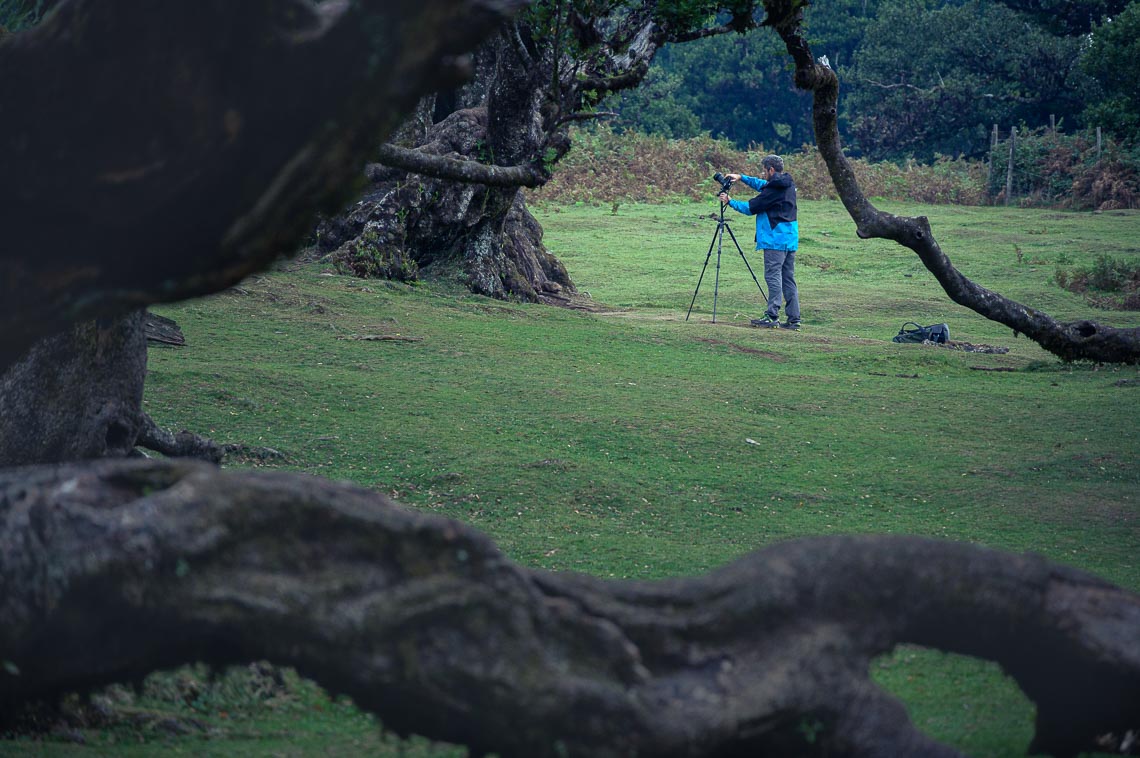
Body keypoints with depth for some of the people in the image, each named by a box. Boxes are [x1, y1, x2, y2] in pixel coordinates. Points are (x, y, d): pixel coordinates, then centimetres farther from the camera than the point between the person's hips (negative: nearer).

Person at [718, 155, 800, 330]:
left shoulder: (774, 189, -15)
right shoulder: (788, 184, 12)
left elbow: (751, 207, -8)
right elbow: (762, 185, 29)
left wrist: (730, 202, 5)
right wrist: (741, 177, 25)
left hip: (775, 240, -9)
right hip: (790, 239, 9)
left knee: (773, 276, -7)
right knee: (788, 279, 8)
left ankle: (772, 317, -10)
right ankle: (794, 319, 6)